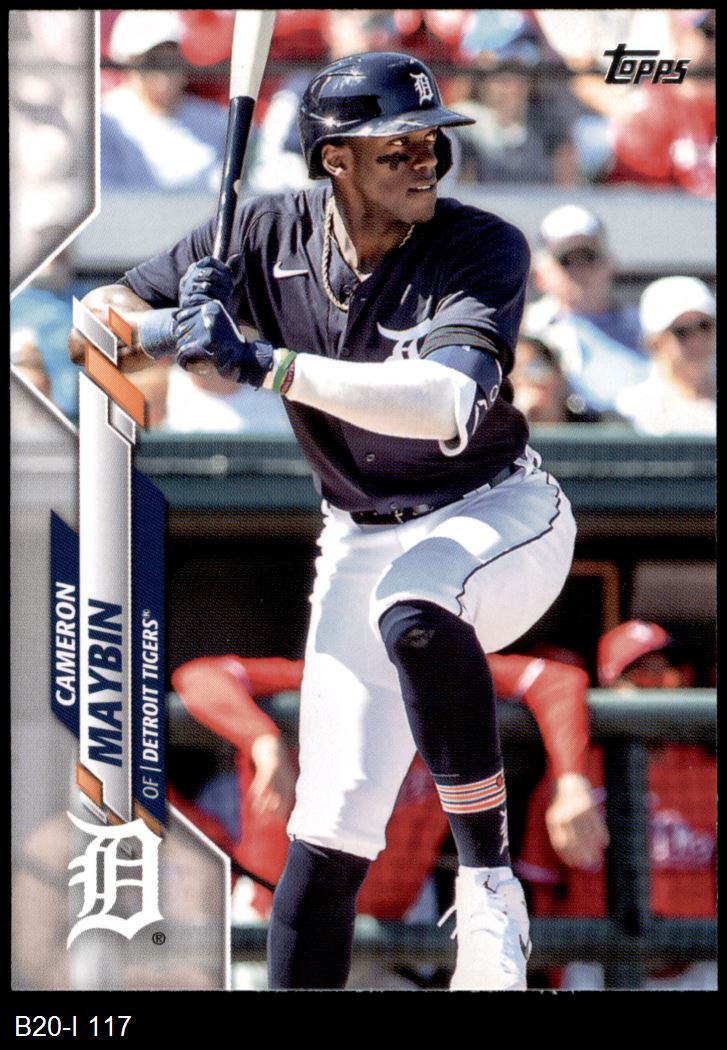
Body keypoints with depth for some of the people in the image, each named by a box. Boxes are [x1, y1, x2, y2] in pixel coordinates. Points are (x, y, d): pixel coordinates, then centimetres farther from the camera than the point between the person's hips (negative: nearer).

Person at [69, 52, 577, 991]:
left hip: (498, 516, -4)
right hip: (361, 542, 4)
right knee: (328, 833, -3)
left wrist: (264, 365, -42)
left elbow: (448, 403, -37)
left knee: (414, 607, -38)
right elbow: (99, 318, -5)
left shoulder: (484, 249, -20)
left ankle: (488, 882, -29)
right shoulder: (270, 237, -9)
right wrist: (168, 332, -29)